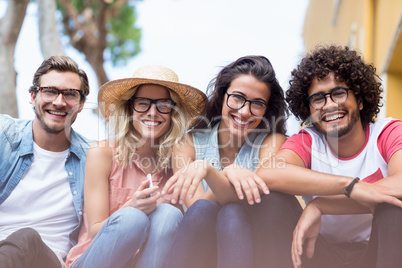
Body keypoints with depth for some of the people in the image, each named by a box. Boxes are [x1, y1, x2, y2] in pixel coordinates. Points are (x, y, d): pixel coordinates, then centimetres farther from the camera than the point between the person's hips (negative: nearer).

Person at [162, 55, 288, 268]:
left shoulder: (272, 142, -2)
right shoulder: (189, 143, 2)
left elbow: (247, 202, -18)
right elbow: (198, 206, -12)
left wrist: (208, 171, -37)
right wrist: (228, 174, -33)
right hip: (198, 250, 1)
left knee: (232, 214, -31)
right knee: (203, 209, -30)